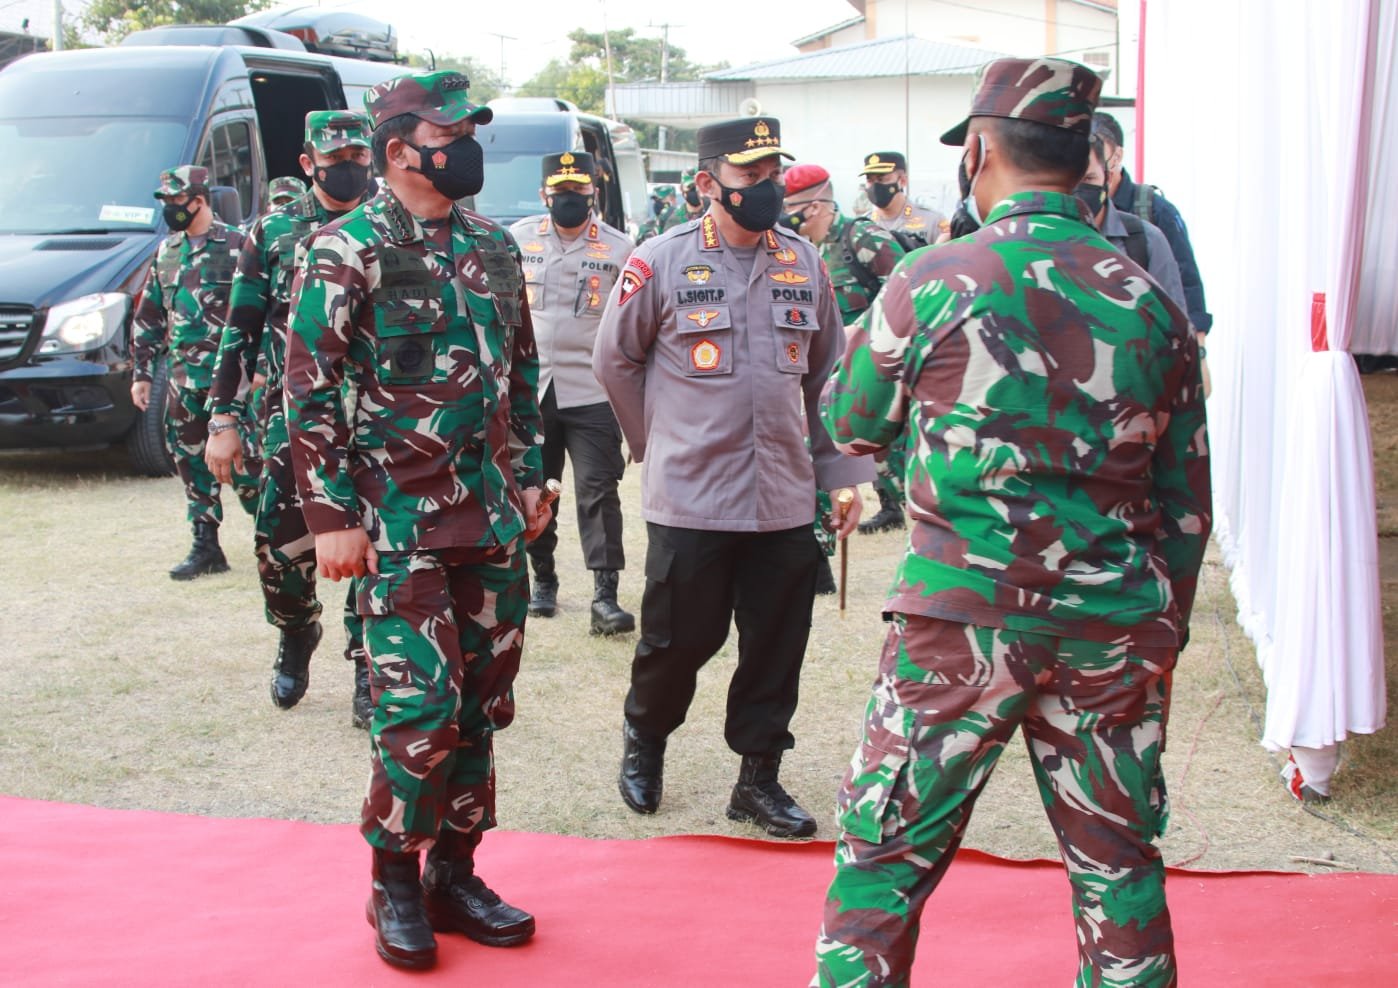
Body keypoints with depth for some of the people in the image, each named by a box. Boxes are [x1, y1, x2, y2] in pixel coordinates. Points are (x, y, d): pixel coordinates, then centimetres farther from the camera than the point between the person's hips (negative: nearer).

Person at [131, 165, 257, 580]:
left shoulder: (235, 245, -5)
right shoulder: (166, 252, 15)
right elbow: (148, 317, 20)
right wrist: (141, 372, 16)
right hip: (182, 378, 7)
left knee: (237, 457, -8)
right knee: (192, 462, 8)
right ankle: (206, 548, 16)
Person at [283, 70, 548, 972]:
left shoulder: (494, 249, 12)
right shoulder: (349, 249, -7)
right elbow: (310, 389, -9)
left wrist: (529, 478, 16)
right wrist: (332, 515, -13)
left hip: (494, 521, 6)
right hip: (401, 524, -6)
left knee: (482, 707, 9)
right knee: (420, 712, -8)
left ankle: (455, 875, 23)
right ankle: (396, 885, 12)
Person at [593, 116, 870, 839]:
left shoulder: (803, 262, 7)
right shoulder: (661, 262, -5)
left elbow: (828, 375, 15)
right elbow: (614, 360, 6)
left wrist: (842, 473, 11)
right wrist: (662, 445, 9)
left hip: (787, 502, 4)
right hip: (689, 501, -3)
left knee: (777, 645, 7)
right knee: (679, 638, 5)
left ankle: (759, 778, 22)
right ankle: (644, 739, 32)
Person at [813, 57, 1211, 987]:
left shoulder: (932, 282, -7)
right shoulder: (1149, 303, 4)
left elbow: (850, 423, 9)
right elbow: (1187, 499, 9)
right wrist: (1166, 631, 20)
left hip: (962, 619, -3)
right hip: (1114, 631, 3)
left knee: (883, 858, 8)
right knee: (1119, 869, 15)